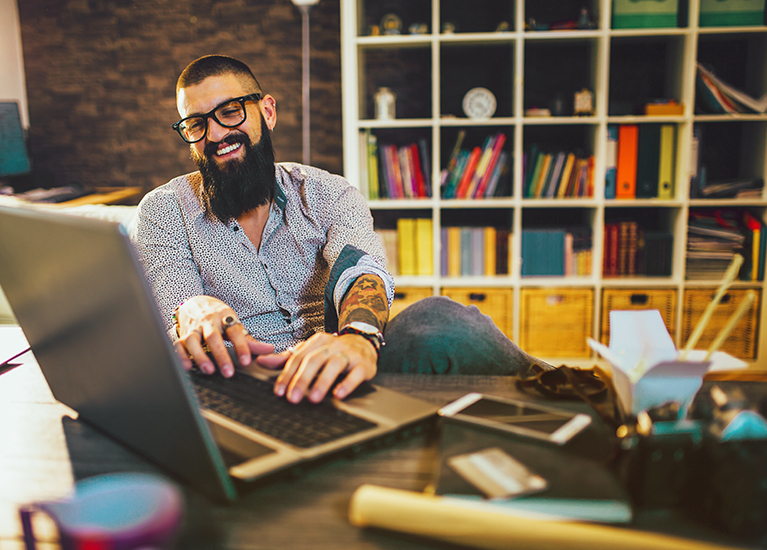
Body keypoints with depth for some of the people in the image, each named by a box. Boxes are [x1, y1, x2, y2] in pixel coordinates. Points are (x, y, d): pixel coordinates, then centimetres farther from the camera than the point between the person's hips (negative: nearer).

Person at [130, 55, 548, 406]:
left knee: (437, 322, -31)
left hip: (339, 376, 0)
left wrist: (358, 337, -38)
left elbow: (361, 270, -12)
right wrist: (190, 314, -33)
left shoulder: (329, 194, 9)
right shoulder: (162, 212, 8)